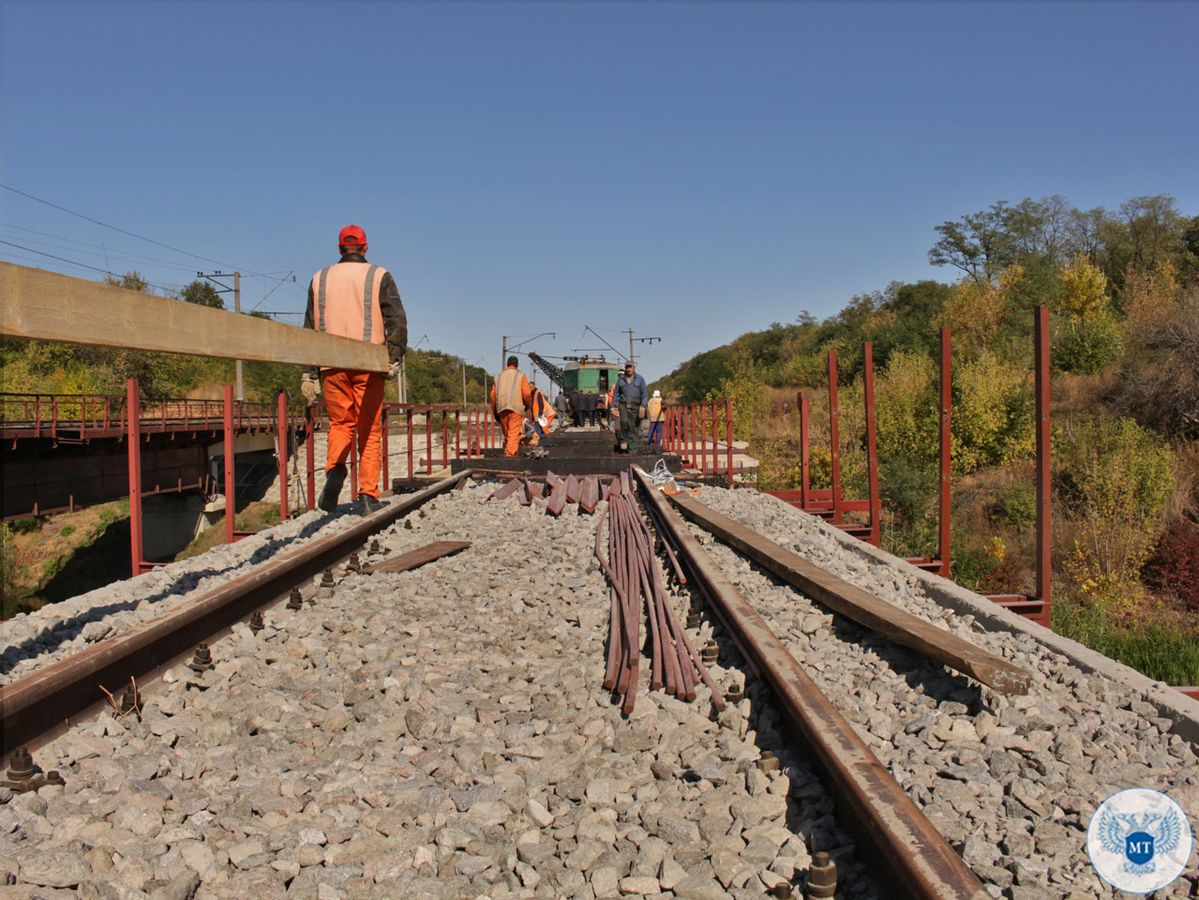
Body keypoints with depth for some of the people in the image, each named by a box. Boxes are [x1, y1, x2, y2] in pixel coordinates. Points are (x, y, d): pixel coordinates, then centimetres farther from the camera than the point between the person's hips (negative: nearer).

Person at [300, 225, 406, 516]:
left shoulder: (320, 278, 14)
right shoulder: (379, 276, 6)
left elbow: (310, 327, 12)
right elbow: (397, 319, -6)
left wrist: (309, 372, 13)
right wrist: (395, 357, -8)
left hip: (331, 363, 2)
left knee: (339, 423, 13)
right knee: (369, 431, 5)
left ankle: (335, 468, -15)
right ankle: (368, 496, 1)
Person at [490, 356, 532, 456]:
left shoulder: (498, 377, 15)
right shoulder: (520, 376, 3)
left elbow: (493, 396, 12)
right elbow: (527, 394, -5)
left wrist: (495, 413, 17)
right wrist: (527, 406, 14)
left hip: (501, 410, 4)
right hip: (516, 409, -4)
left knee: (506, 435, 14)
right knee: (514, 436, -7)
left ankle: (506, 454, 14)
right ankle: (510, 455, -17)